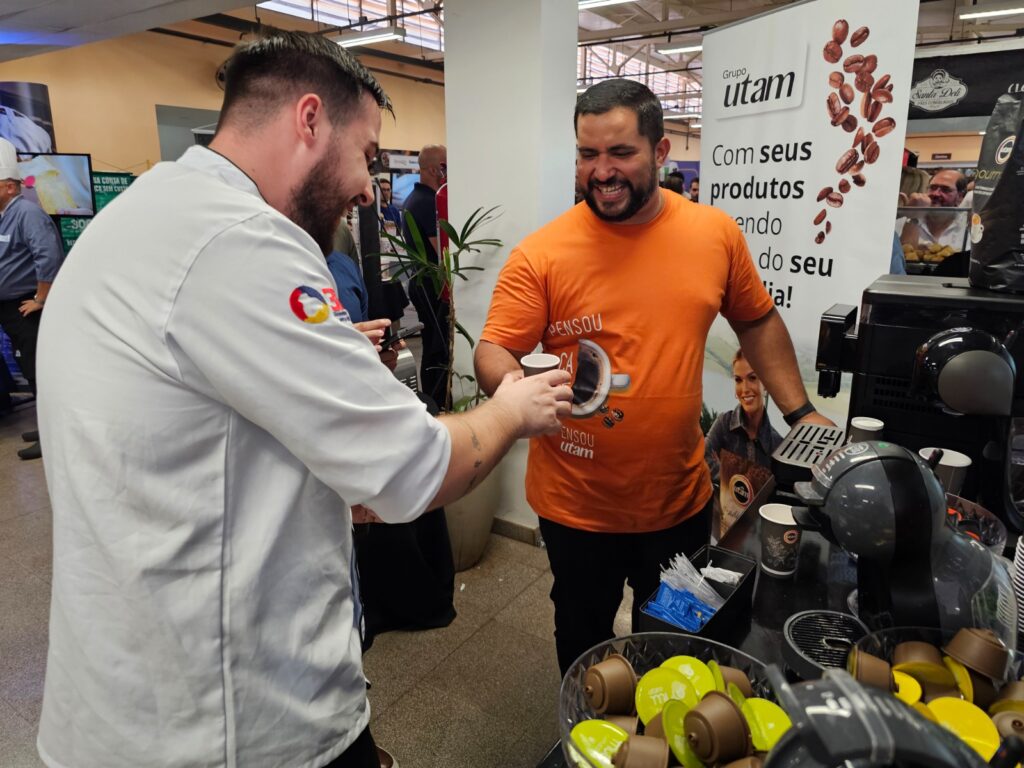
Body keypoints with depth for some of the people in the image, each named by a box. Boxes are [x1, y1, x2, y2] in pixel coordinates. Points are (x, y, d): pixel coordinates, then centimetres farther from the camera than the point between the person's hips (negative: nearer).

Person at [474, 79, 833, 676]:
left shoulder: (716, 233, -4)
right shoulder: (540, 255, -14)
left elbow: (757, 321, 9)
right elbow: (493, 352, -14)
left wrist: (800, 411, 5)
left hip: (682, 498, 3)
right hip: (577, 507, -2)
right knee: (584, 638, 22)